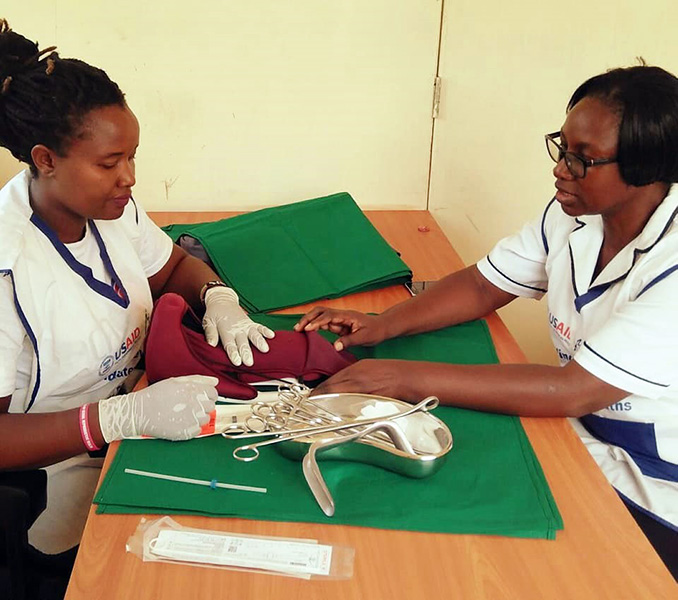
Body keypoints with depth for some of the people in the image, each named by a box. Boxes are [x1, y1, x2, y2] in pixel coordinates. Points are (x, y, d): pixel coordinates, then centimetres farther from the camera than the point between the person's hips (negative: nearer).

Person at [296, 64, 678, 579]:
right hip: (583, 445, 6)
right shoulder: (572, 213, -5)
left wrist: (407, 378, -34)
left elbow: (571, 391, -32)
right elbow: (482, 287, 1)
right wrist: (382, 325, -16)